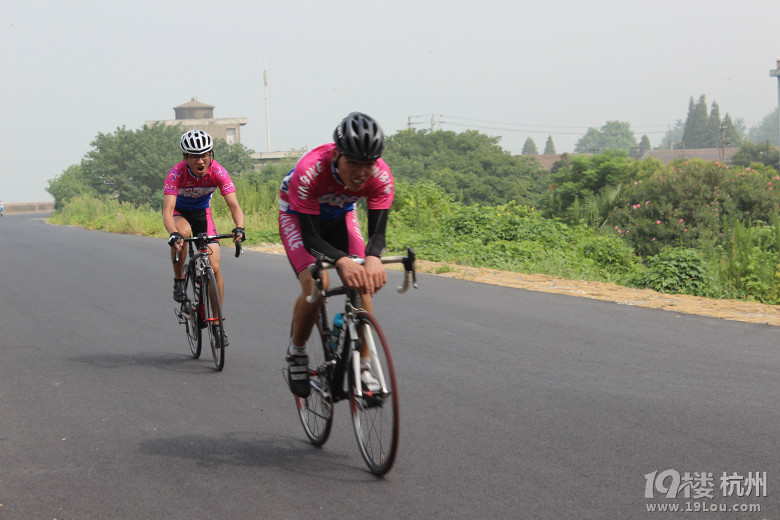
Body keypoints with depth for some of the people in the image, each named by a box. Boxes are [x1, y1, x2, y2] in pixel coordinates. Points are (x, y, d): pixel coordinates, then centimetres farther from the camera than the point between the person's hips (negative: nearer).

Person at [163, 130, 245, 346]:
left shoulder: (218, 172, -26)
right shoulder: (176, 174, -31)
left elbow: (234, 206, -31)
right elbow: (167, 211, -39)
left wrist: (239, 228, -51)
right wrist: (173, 234, -58)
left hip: (202, 212, 2)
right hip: (179, 212, -2)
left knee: (214, 267, -11)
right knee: (183, 232, -39)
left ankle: (217, 324, 2)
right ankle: (179, 281, -15)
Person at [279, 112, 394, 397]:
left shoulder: (380, 176, -31)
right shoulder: (309, 172, -41)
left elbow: (377, 231, -31)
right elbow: (309, 236, -39)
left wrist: (372, 258, -55)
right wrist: (341, 261, -58)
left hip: (340, 215, 3)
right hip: (298, 216, -3)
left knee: (362, 283, -17)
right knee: (315, 282, -26)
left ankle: (362, 366, -6)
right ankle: (296, 352, -1)